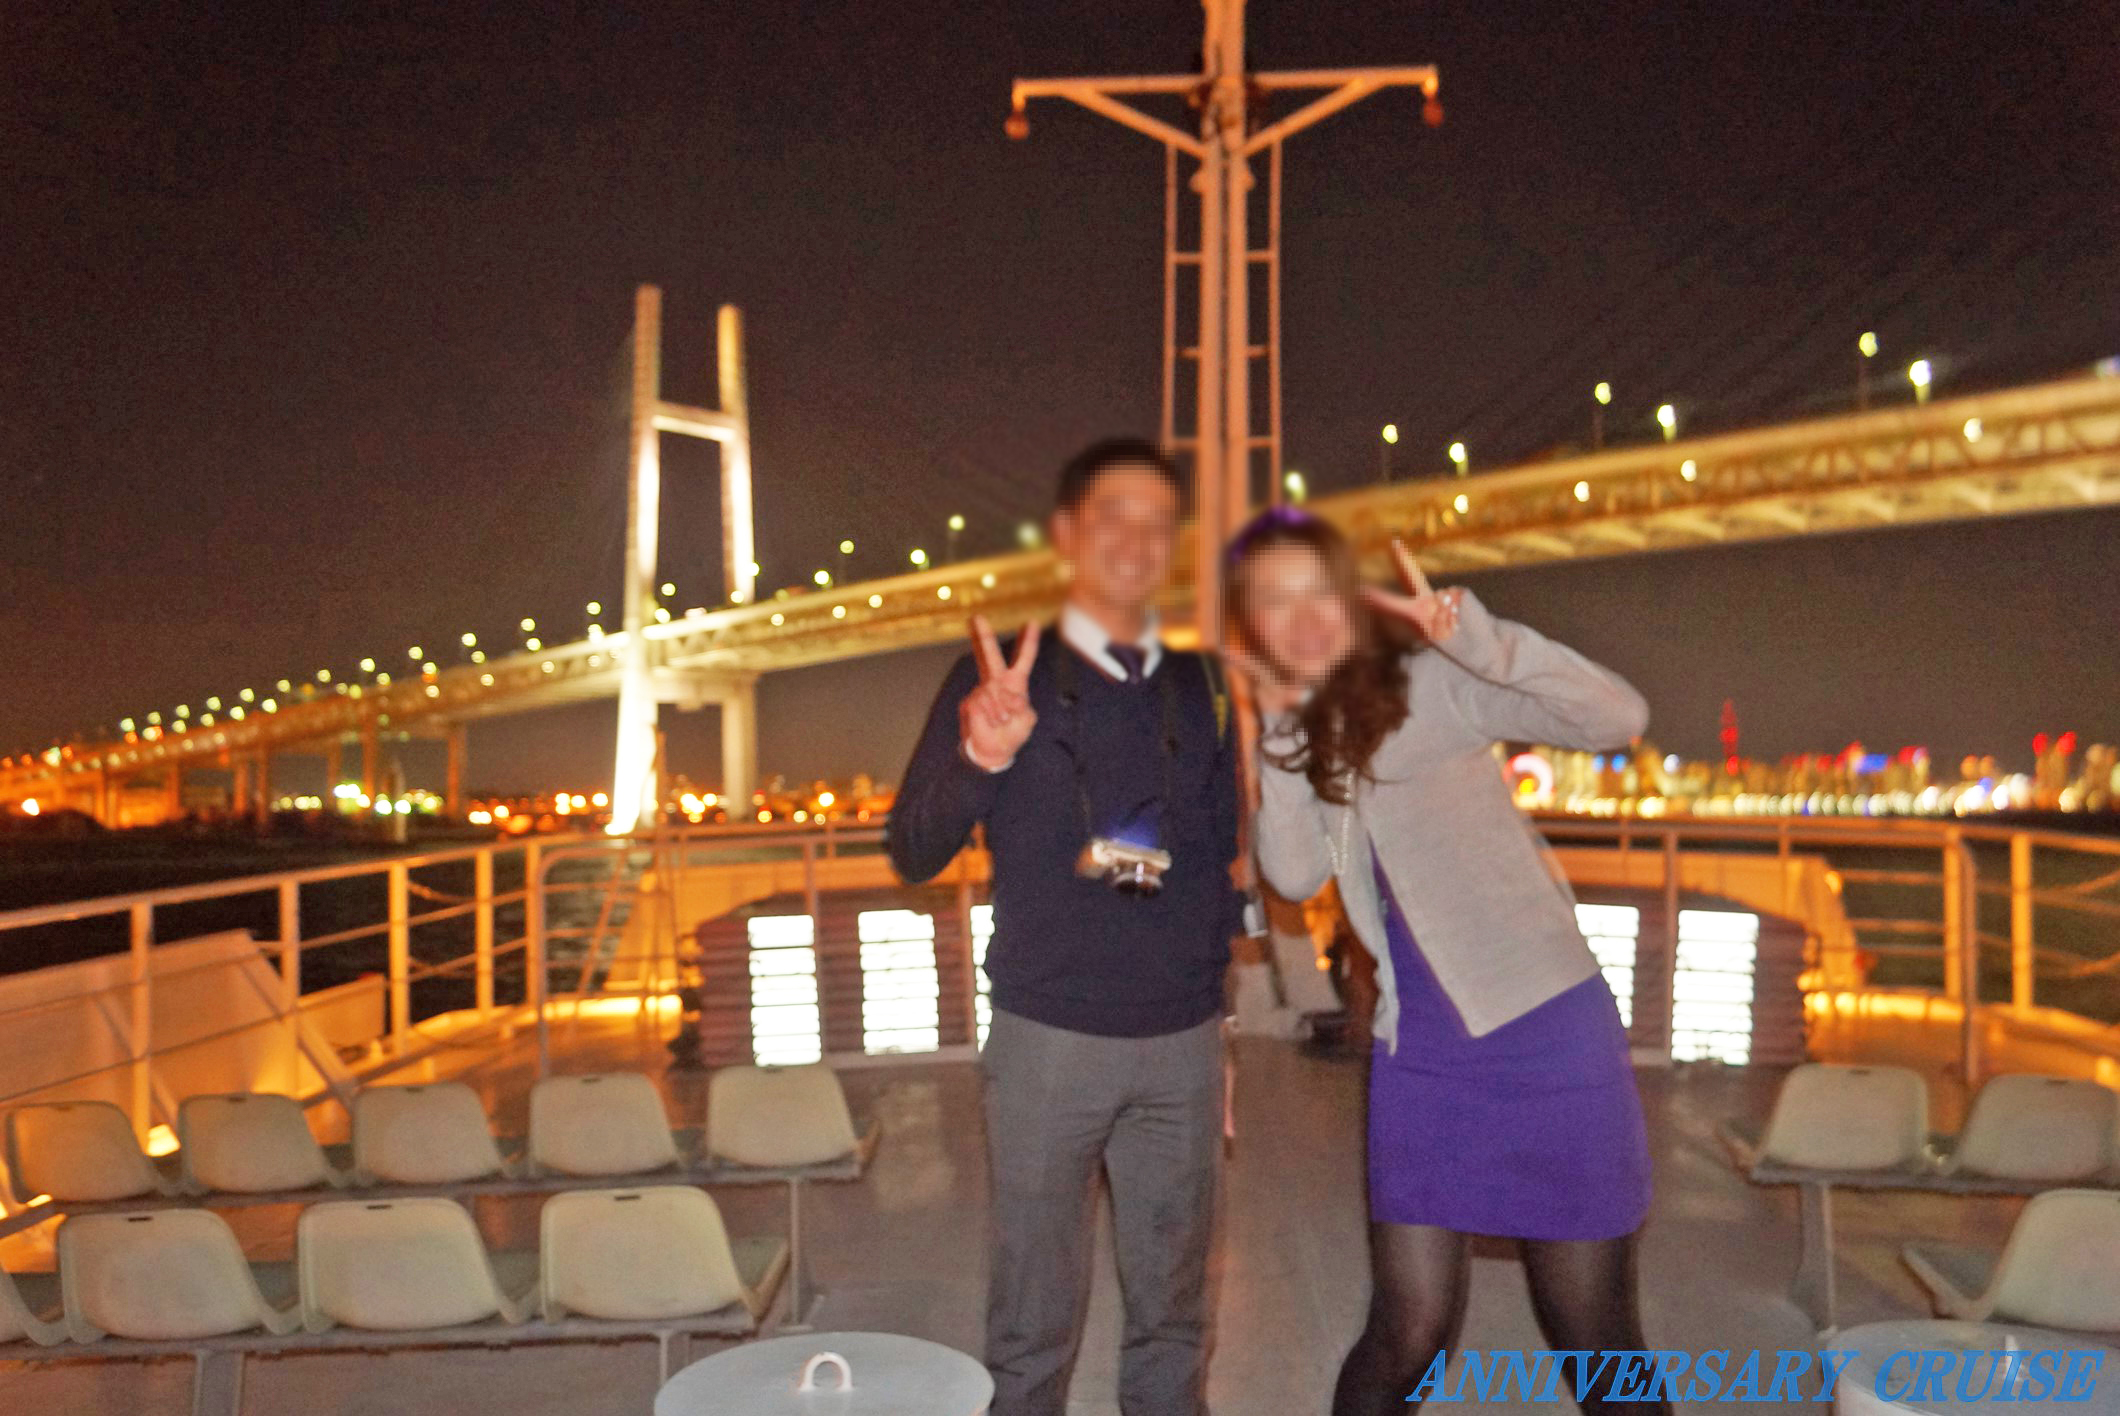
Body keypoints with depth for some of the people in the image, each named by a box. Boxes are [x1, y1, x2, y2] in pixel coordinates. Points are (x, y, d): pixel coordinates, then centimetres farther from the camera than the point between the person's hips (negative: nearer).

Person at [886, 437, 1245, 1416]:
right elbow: (912, 854, -8)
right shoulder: (1000, 679, -1)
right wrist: (980, 757, -23)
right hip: (1048, 1038, -3)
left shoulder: (1201, 686, 9)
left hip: (1183, 1041, 3)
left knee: (1173, 1308, 15)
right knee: (1035, 1317, 7)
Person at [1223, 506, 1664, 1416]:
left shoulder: (1434, 682, -8)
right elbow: (1294, 875, -5)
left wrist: (1468, 632, -30)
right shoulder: (1303, 729, 8)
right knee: (1408, 1335, 8)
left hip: (1546, 1034, -4)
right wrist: (1281, 727, -9)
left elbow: (1619, 718, -20)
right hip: (1417, 1056, 5)